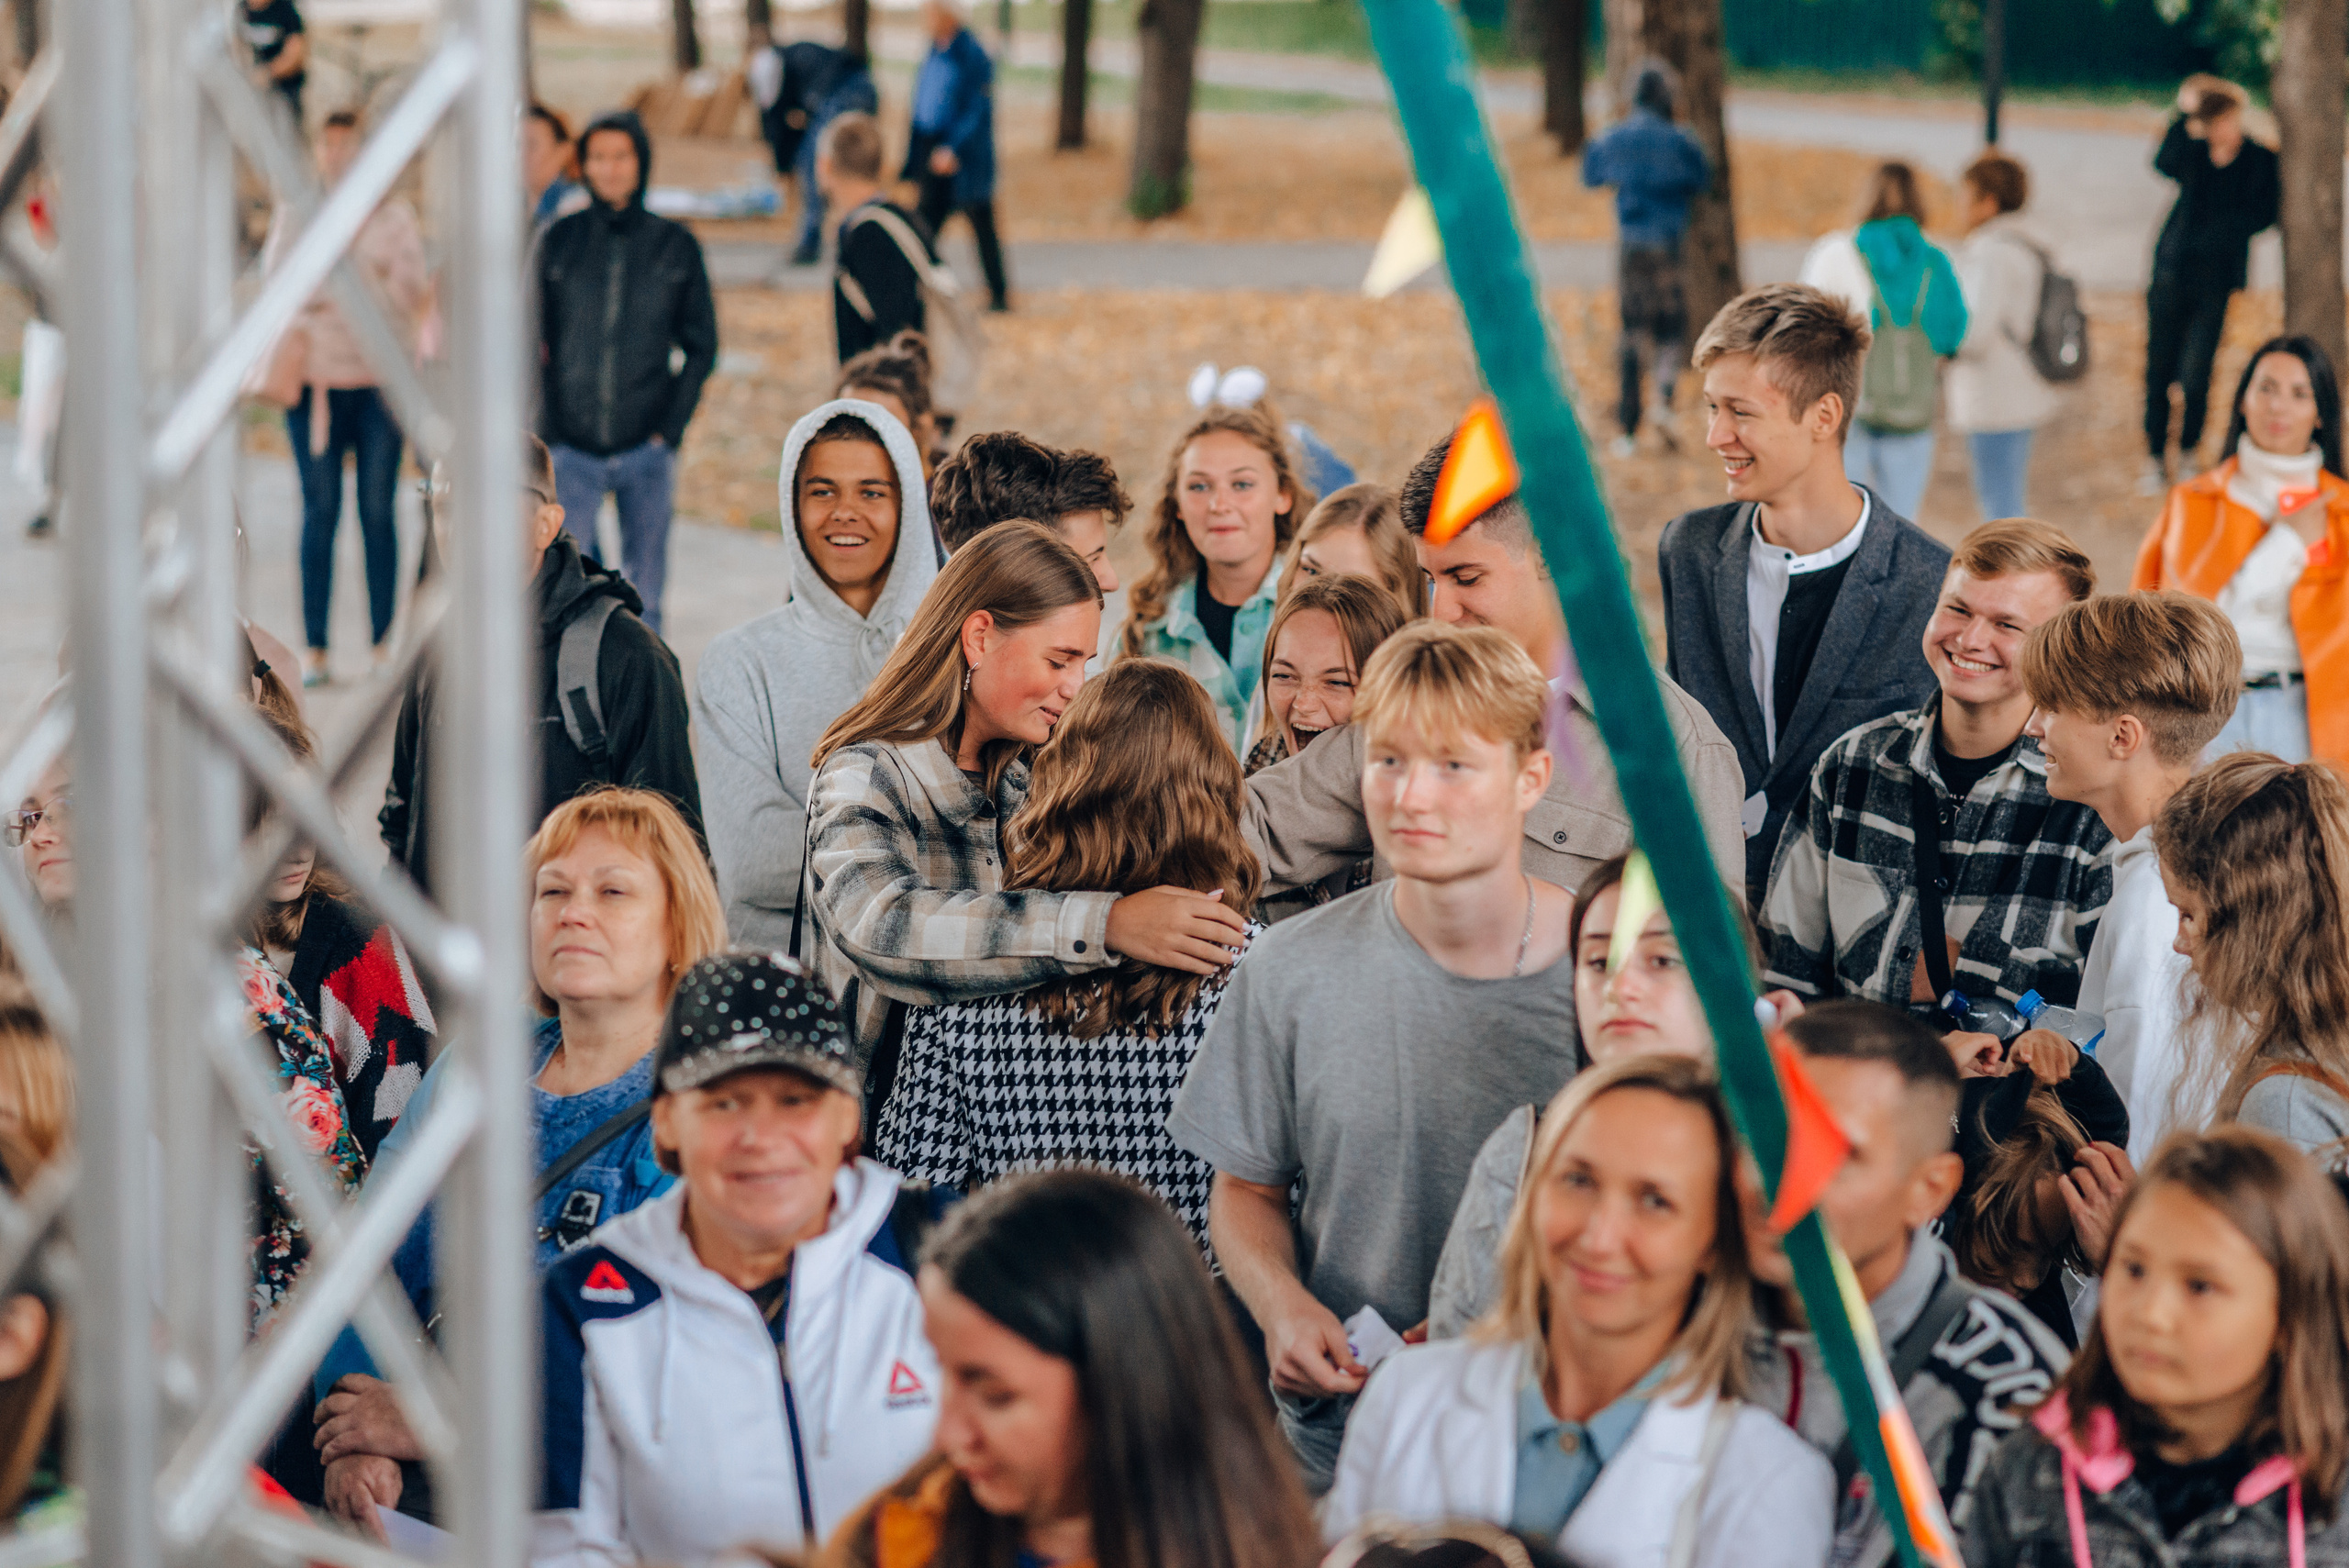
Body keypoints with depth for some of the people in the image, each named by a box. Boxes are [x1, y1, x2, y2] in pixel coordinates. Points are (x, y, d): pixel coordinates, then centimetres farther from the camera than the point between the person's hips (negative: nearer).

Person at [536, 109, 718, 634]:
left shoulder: (675, 246, 4)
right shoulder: (560, 241, 3)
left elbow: (701, 345, 7)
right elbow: (536, 341, 6)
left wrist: (670, 428, -2)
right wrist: (548, 431, -3)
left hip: (646, 451, 0)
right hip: (574, 451, 0)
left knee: (643, 600, 4)